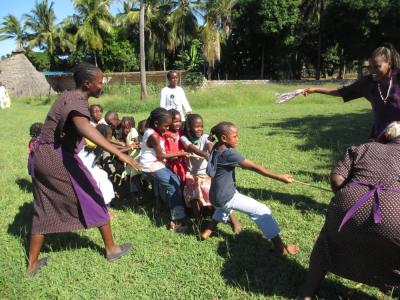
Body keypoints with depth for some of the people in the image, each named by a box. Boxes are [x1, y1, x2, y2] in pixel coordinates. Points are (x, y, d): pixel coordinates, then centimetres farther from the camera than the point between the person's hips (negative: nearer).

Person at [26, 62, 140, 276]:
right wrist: (118, 153, -52)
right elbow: (84, 127, -42)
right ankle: (112, 249, 20)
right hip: (58, 159, -9)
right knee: (92, 199, 6)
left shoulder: (68, 96, 11)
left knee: (43, 210, 16)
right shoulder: (76, 102, -20)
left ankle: (32, 264, 24)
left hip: (41, 156, 9)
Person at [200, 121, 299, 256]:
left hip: (216, 196, 9)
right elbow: (254, 167, -25)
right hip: (226, 197, -8)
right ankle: (280, 247, -1)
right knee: (262, 210, -4)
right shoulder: (229, 153, -24)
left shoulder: (216, 148, 0)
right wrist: (279, 177, -24)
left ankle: (208, 231, 43)